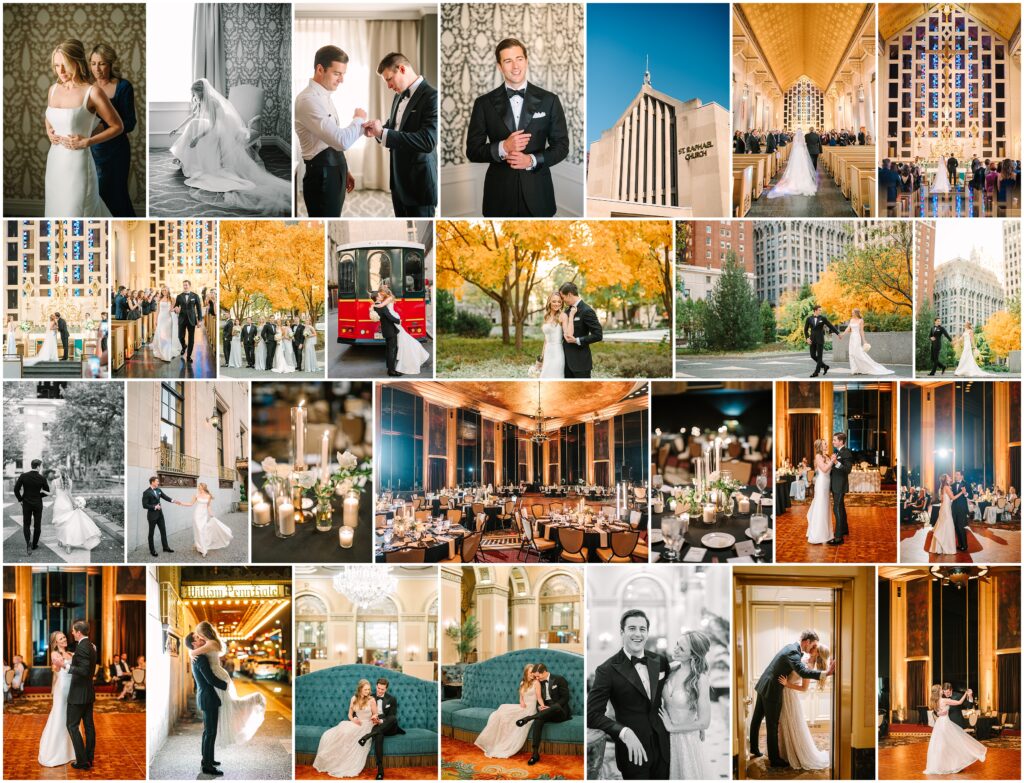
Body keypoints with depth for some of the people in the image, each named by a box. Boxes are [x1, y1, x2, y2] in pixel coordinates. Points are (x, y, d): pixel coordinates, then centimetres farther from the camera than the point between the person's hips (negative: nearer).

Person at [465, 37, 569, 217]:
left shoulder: (549, 100, 3)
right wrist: (502, 147, -17)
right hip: (500, 195, 0)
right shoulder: (484, 103, 2)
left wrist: (533, 160, -13)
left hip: (537, 193, 0)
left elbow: (561, 145, 4)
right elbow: (472, 150, 1)